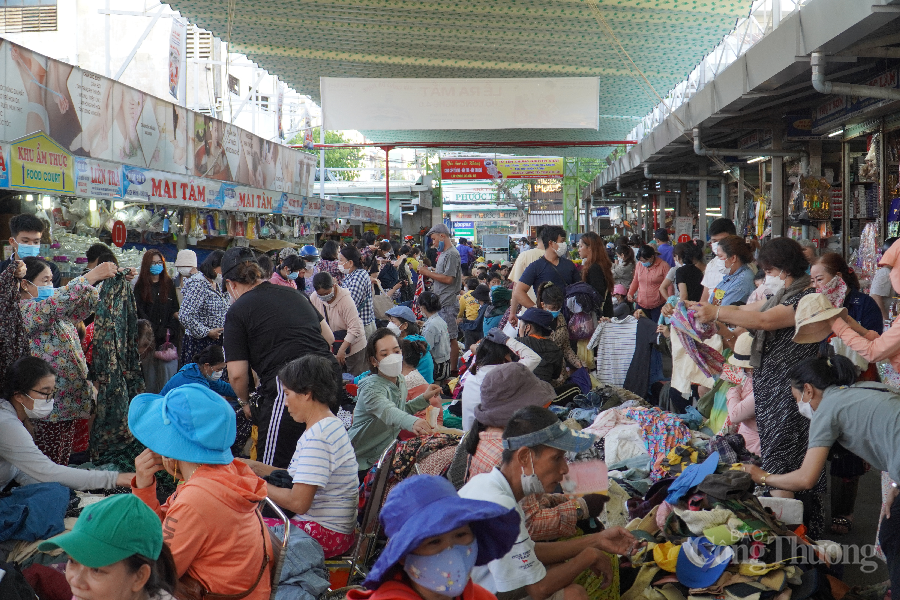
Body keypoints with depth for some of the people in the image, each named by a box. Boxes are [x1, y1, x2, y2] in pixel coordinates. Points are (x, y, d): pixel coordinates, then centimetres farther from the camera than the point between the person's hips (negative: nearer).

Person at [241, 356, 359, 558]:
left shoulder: (317, 437, -20)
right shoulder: (331, 425, 12)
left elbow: (298, 502, -23)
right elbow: (298, 479, 17)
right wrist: (257, 468, 15)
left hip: (325, 534, -10)